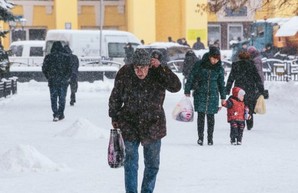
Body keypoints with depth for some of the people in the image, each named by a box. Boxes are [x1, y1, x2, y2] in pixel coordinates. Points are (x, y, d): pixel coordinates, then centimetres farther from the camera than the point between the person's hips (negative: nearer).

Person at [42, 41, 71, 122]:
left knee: (53, 99, 4)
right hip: (63, 82, 0)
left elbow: (44, 69, 2)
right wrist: (66, 78, 10)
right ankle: (60, 114, 6)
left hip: (52, 82, 0)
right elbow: (70, 69, -2)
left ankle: (56, 114, -6)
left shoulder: (48, 57, -1)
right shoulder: (66, 57, -2)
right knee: (62, 99, 9)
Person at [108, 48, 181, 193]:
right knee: (131, 162, 0)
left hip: (153, 125, 1)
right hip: (129, 125, -1)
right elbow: (115, 97, 3)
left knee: (152, 164, 11)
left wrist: (160, 68, -28)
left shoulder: (157, 74, -10)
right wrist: (114, 117, 7)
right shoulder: (124, 74, -10)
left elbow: (176, 87, -24)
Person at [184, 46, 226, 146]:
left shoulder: (219, 68, 4)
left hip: (213, 95, 2)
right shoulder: (199, 65, -5)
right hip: (200, 94, -2)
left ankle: (210, 137, 14)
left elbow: (221, 83, 13)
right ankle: (200, 136, 4)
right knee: (201, 115, -6)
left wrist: (223, 97, 13)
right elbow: (191, 78, 1)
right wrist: (187, 91, -1)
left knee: (210, 116, 3)